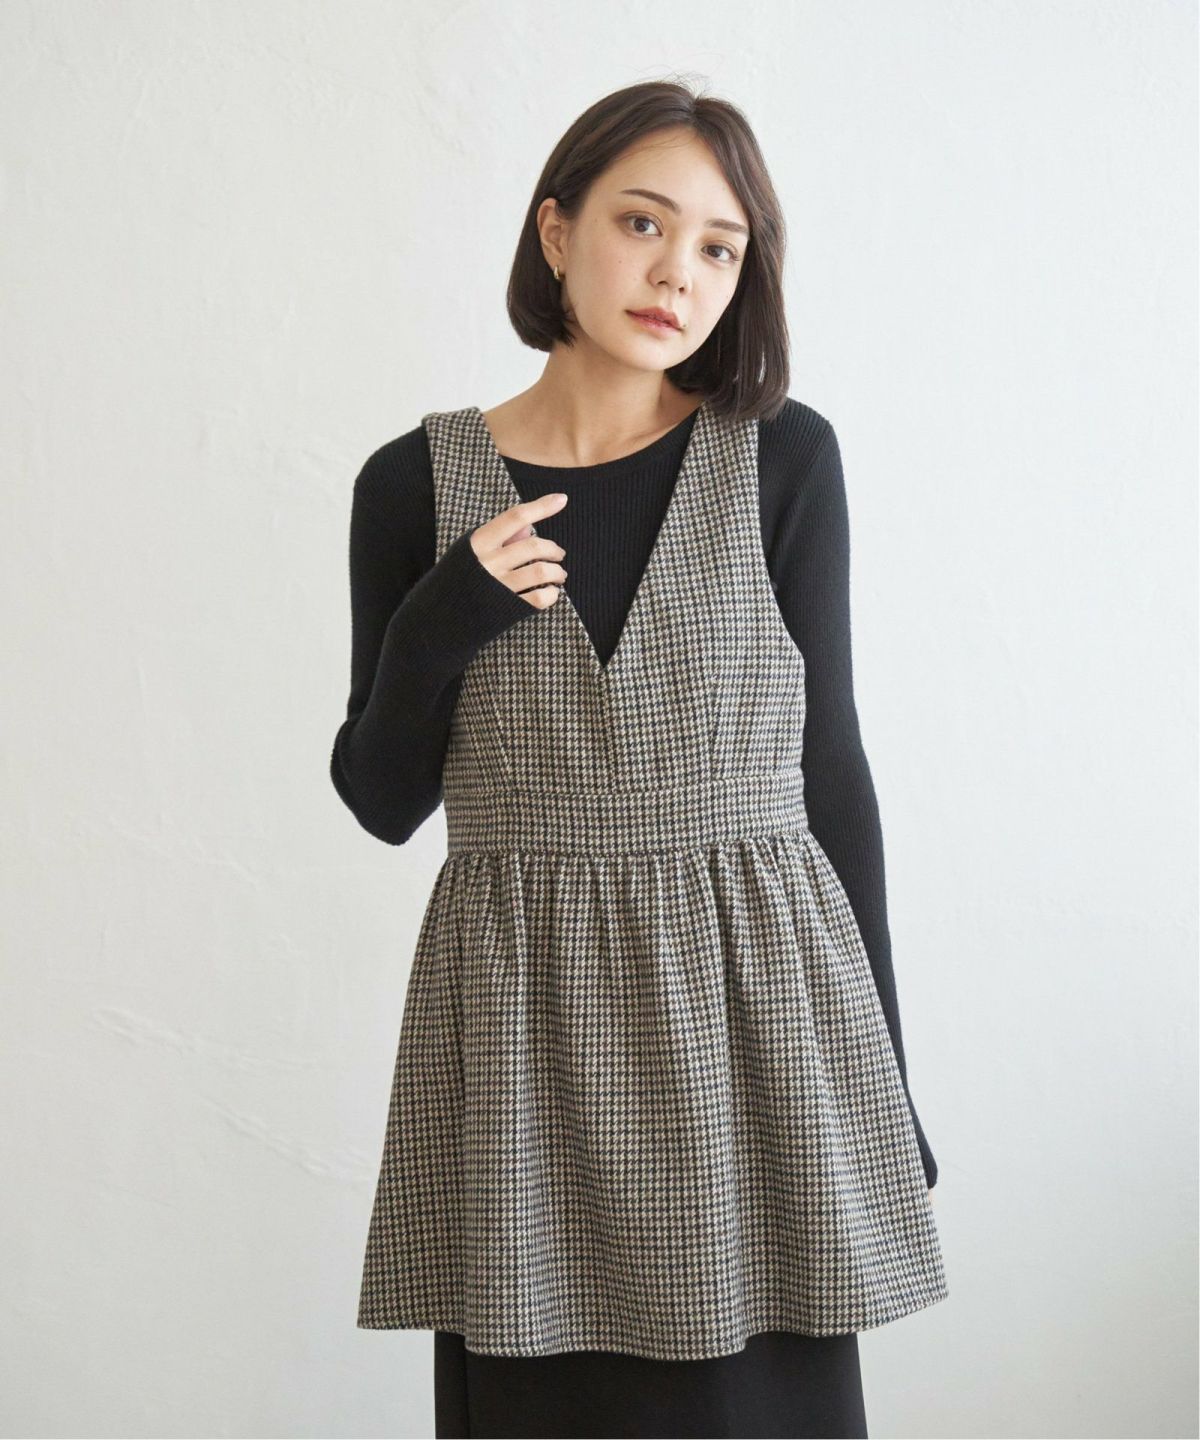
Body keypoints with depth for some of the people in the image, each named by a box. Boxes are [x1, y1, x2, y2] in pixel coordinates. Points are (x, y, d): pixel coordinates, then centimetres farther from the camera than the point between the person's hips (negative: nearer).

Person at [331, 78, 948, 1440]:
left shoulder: (785, 459, 0)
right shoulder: (417, 482, 1)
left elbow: (827, 756, 3)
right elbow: (381, 800, 6)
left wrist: (884, 1071, 3)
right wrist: (439, 628, -14)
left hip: (753, 1009, 0)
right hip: (523, 1025, 1)